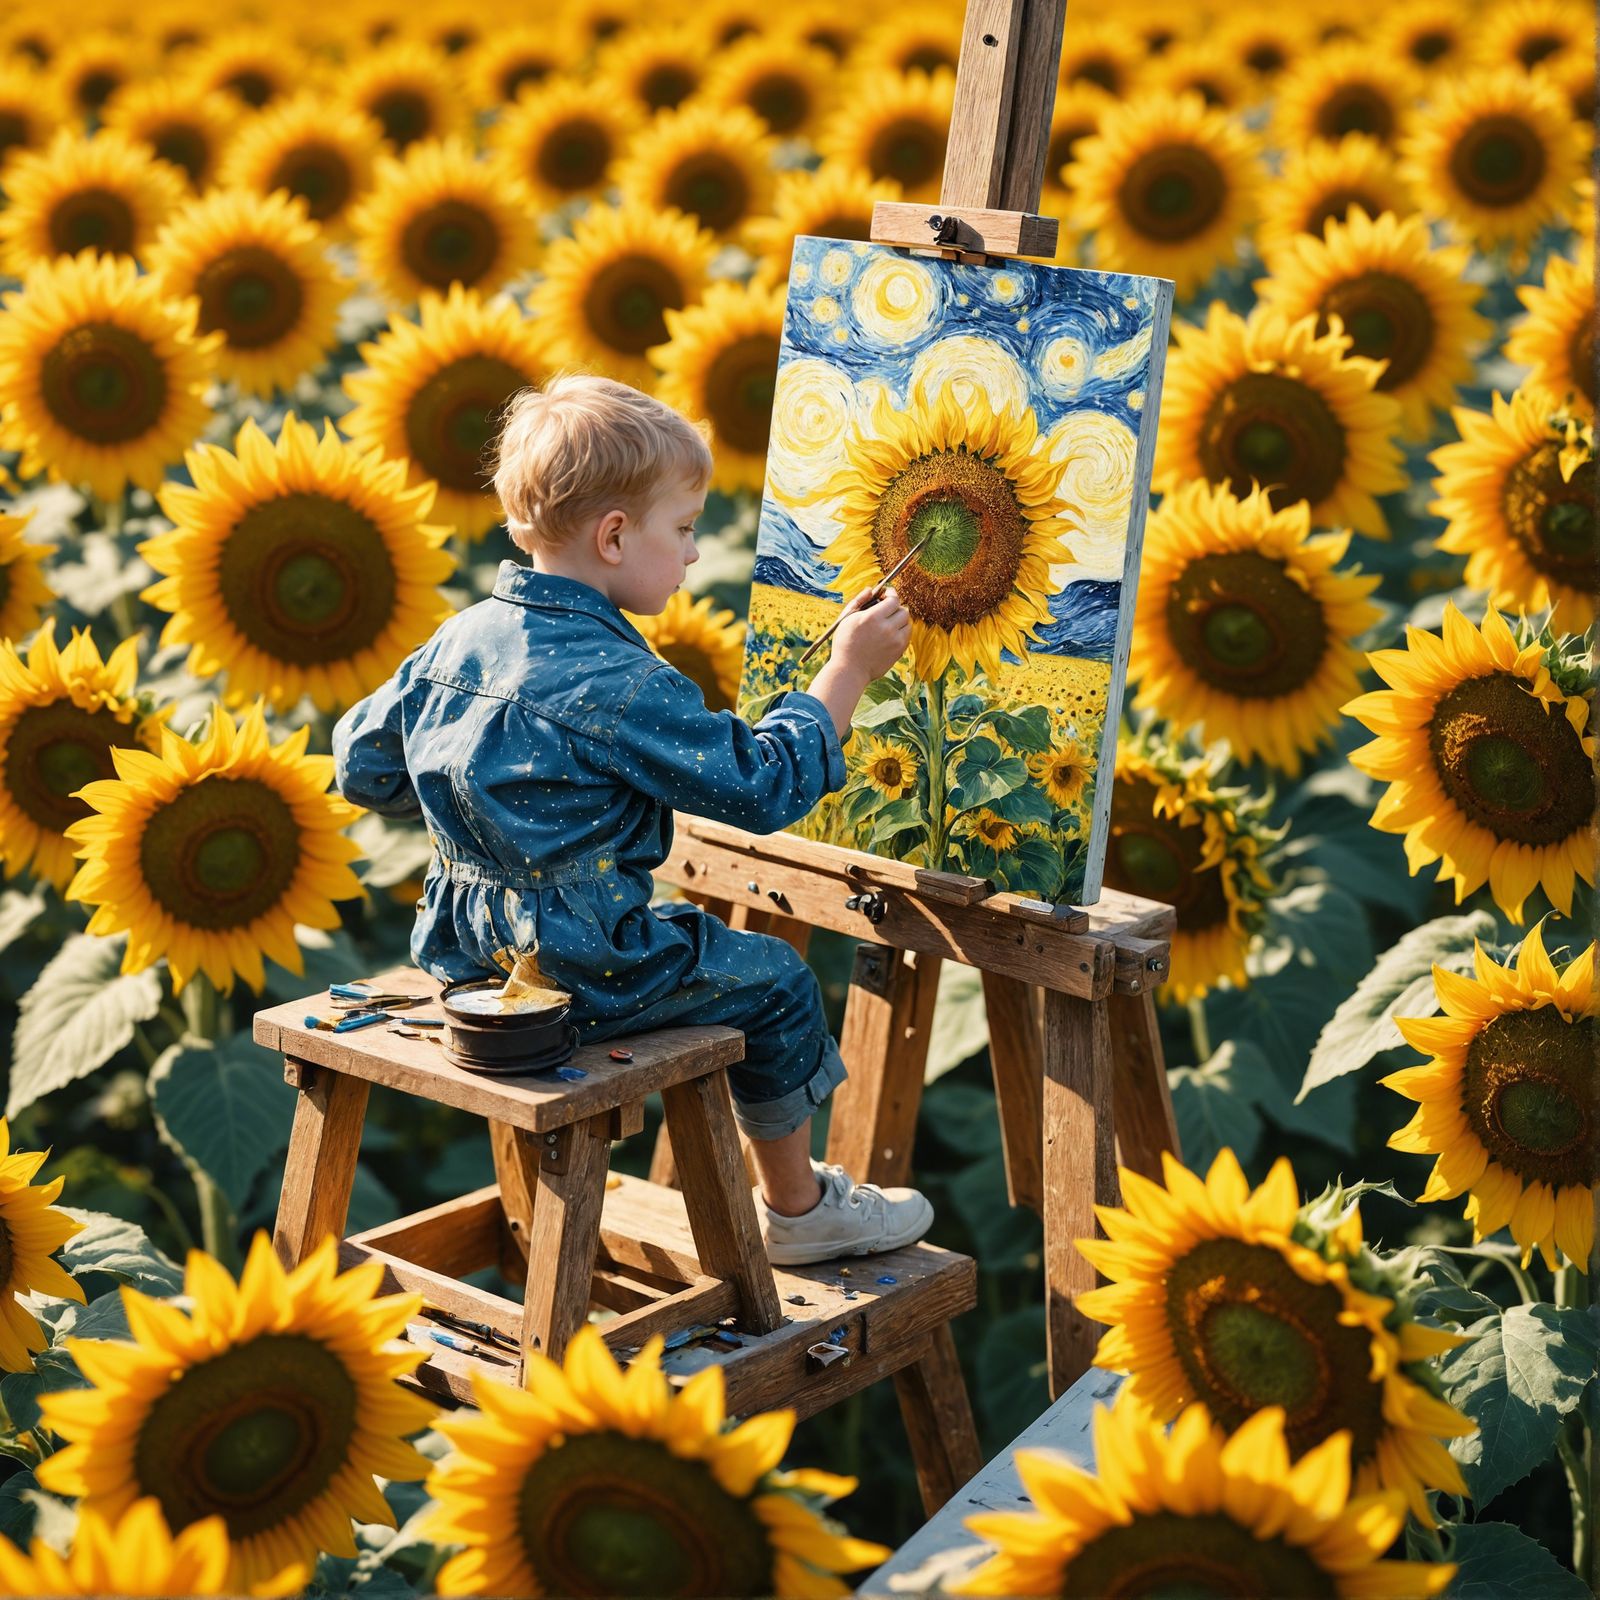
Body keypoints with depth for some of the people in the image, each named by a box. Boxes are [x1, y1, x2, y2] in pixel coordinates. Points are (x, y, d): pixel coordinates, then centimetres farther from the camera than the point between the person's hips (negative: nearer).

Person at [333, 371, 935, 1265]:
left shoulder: (458, 641, 2)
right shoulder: (620, 686, -22)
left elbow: (363, 765, 11)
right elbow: (764, 789, -17)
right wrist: (848, 672, -7)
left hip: (468, 948, 9)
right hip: (580, 970, -8)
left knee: (706, 948, 30)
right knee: (773, 982, 11)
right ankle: (796, 1208, 26)